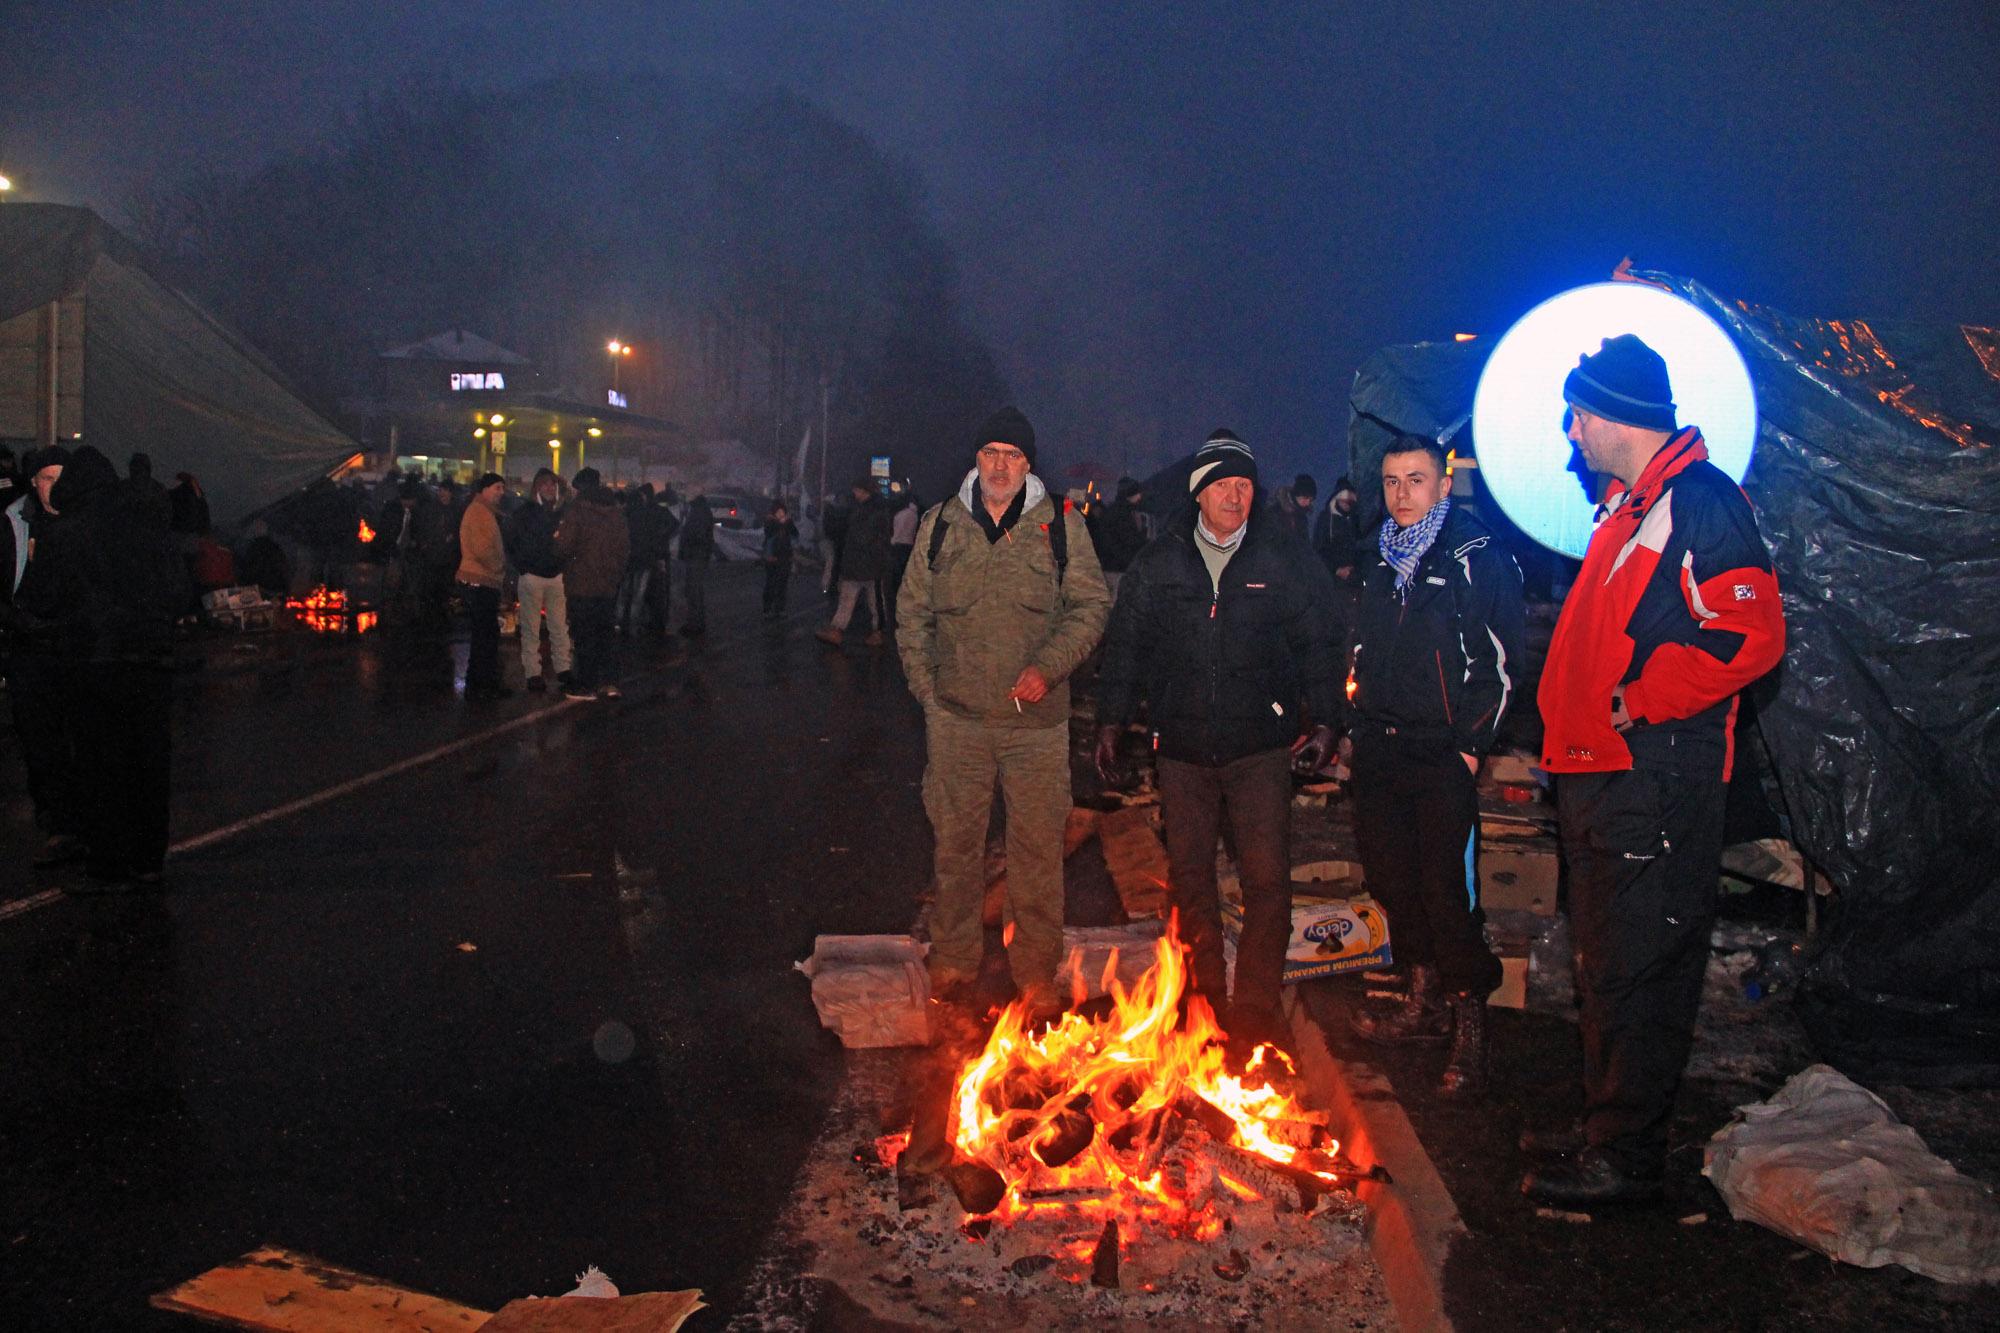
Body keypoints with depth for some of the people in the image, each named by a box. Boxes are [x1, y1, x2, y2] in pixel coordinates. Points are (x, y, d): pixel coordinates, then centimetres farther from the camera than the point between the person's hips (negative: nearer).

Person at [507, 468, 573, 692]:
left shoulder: (562, 512, 9)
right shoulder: (524, 513, 0)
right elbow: (512, 544, 2)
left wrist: (564, 566, 0)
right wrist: (523, 568, -4)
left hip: (557, 576, 3)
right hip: (532, 576, -3)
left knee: (560, 626, 3)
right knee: (531, 628, 0)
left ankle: (563, 669, 10)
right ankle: (532, 673, 4)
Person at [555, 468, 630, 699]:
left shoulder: (576, 509, -12)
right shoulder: (614, 511, 7)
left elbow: (565, 546, -17)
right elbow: (625, 546, 9)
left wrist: (558, 537, 5)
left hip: (582, 584, -6)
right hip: (609, 584, 6)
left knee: (584, 635, 0)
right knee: (606, 631, 14)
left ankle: (587, 685, 3)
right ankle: (609, 681, 12)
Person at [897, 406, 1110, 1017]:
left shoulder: (1061, 526, 0)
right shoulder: (940, 525, 5)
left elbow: (1091, 607, 1)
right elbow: (913, 613, 11)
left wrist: (1047, 668, -12)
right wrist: (926, 688, 4)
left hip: (1036, 719, -1)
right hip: (956, 716, 2)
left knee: (1038, 846, 4)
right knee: (956, 840, 11)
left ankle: (1036, 972, 17)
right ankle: (954, 958, 28)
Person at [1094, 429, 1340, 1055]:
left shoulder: (1282, 557, 2)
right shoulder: (1158, 562, 5)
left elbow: (1314, 642, 6)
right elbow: (1126, 644, 11)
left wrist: (1322, 719, -1)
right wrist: (1111, 721, 8)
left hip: (1260, 744, -2)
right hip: (1182, 747, 2)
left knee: (1267, 880, -6)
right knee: (1189, 879, 9)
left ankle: (1254, 1012, 5)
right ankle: (1206, 1003, 23)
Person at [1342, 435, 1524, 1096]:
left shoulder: (1480, 557, -6)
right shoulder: (1383, 561, 15)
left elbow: (1501, 662, -8)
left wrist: (1471, 743, -13)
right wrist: (1358, 725, 15)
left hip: (1443, 752, -7)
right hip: (1382, 748, 7)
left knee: (1449, 891, -7)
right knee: (1392, 879, 12)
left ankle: (1469, 1022, 6)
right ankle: (1426, 1003, 27)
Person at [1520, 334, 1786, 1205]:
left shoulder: (1698, 500, -13)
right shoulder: (1627, 504, 18)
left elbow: (1748, 634, -23)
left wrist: (1637, 701, -18)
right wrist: (1567, 727, 17)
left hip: (1655, 778, -10)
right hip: (1601, 774, 10)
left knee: (1637, 971, -3)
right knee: (1606, 968, 17)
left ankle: (1626, 1160, 6)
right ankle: (1607, 1130, 29)